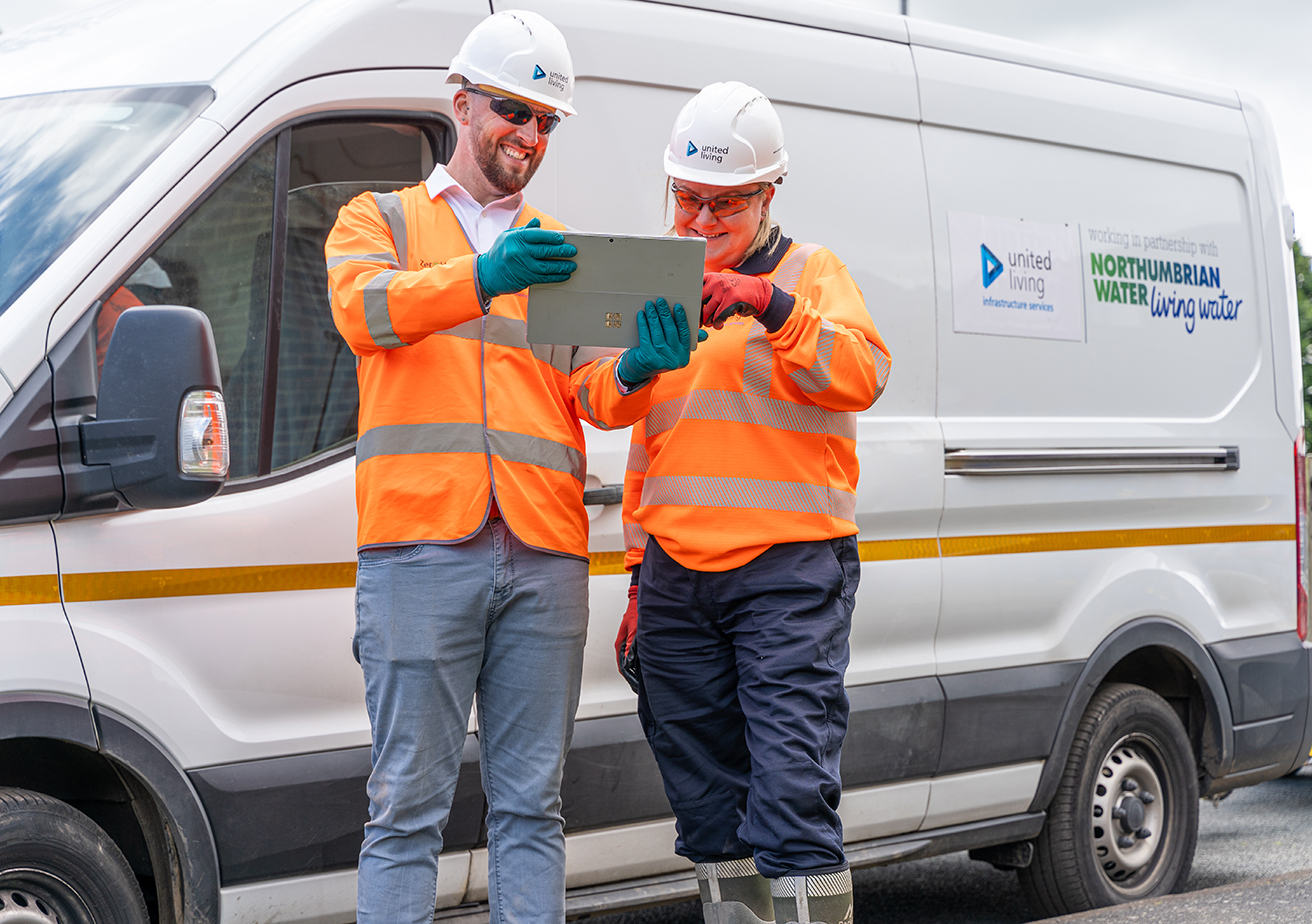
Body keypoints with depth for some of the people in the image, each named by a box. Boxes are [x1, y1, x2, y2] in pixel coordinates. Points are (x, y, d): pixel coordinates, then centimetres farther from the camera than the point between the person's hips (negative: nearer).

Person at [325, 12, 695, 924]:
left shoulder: (559, 249, 24)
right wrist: (483, 277, -25)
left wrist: (634, 373, -13)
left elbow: (589, 391, 11)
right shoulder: (380, 221, 15)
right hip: (421, 547, -4)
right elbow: (363, 310, -8)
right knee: (409, 804, -5)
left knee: (532, 804, 5)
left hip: (545, 555, 4)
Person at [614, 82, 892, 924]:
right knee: (708, 800, 9)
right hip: (678, 576, 6)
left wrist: (773, 306, -28)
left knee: (791, 789, -13)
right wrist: (640, 576, 21)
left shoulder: (812, 274, 4)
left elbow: (863, 376, -14)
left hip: (789, 570, -6)